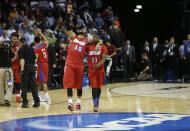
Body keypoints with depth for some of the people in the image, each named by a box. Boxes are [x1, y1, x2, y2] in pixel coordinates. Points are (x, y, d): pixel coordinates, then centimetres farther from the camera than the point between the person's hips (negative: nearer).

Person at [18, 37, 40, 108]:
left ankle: (25, 102, 2)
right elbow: (35, 59, 14)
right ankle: (37, 101, 7)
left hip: (25, 67, -5)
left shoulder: (21, 49, -5)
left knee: (24, 86, 3)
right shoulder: (31, 48, 12)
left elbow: (22, 60, -16)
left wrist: (22, 69, -19)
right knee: (33, 85, 9)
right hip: (32, 67, 5)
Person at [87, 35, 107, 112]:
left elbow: (104, 58, -9)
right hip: (91, 70, 0)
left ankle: (97, 103, 28)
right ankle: (95, 105, -10)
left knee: (98, 87, 11)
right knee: (94, 87, -8)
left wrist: (99, 64, -28)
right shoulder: (88, 46, 3)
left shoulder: (103, 47, -2)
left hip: (100, 69, 0)